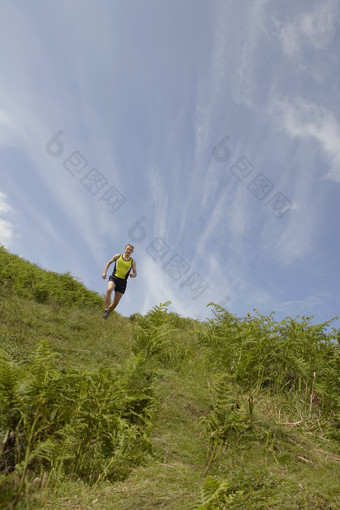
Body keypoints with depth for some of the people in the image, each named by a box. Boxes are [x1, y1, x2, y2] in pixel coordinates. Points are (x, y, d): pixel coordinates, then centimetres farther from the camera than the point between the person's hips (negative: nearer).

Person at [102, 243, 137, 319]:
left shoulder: (133, 261, 7)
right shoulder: (118, 256, 7)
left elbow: (135, 273, 10)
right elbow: (109, 262, 19)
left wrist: (132, 275, -14)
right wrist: (105, 272, 7)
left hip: (122, 282, 1)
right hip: (113, 278, -1)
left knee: (116, 302, 1)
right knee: (109, 290, -34)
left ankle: (106, 315, 20)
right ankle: (106, 310, -29)